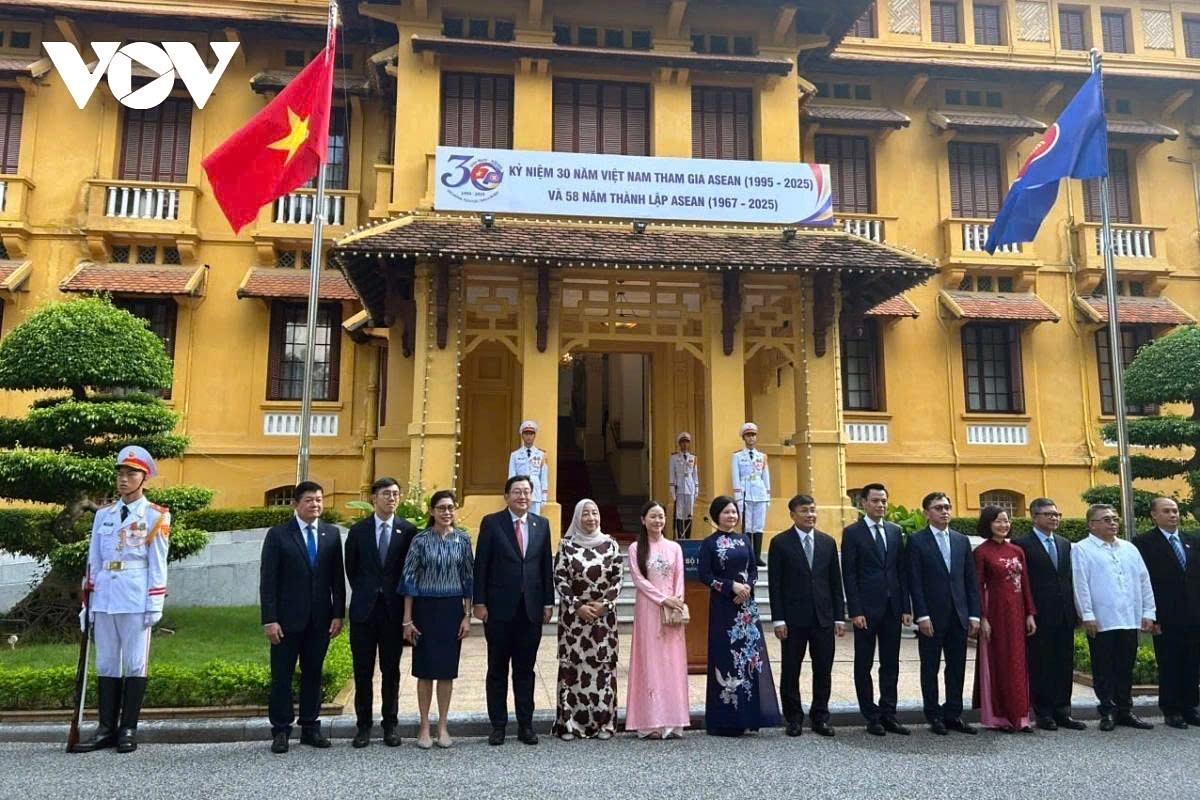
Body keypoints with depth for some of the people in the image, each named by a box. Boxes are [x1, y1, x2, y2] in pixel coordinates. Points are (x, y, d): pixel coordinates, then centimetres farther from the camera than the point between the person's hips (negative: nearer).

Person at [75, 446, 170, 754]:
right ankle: (107, 729, 15)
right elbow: (93, 561, 13)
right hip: (104, 598, 5)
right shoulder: (103, 515, 12)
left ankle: (128, 730, 9)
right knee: (106, 664, 8)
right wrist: (88, 602, 9)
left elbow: (158, 564, -4)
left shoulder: (156, 517, -1)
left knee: (135, 663, 1)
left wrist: (154, 606, -9)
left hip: (136, 600, -4)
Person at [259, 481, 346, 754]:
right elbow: (268, 580, -6)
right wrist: (269, 619, -12)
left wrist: (338, 614, 0)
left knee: (313, 674, 11)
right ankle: (281, 731, 15)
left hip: (320, 619, 3)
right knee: (282, 676, 5)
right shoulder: (278, 535, -3)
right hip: (287, 619, -3)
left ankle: (310, 728, 20)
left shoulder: (332, 534, 6)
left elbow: (337, 577, 6)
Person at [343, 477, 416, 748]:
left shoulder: (408, 531, 0)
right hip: (364, 609, 1)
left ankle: (391, 724, 18)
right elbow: (351, 569, 10)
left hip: (394, 610, 0)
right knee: (363, 671, 6)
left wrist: (403, 603, 2)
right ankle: (364, 725, 17)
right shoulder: (358, 530, 3)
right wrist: (364, 594, 8)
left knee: (391, 671, 8)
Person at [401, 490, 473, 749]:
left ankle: (443, 726, 19)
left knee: (447, 669, 8)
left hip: (452, 609, 2)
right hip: (425, 608, -2)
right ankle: (424, 727, 18)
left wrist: (467, 615, 2)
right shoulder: (421, 540, -4)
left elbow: (469, 578, 6)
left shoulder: (462, 540, 2)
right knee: (425, 670, 5)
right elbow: (409, 578, -3)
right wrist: (407, 619, -5)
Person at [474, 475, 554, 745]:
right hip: (499, 608, -2)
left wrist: (548, 602, 5)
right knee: (497, 670, 8)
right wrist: (480, 603, -8)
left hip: (532, 609, 3)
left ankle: (525, 725, 19)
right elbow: (481, 565, -4)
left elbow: (546, 566, 9)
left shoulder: (541, 524, 7)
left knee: (525, 670, 10)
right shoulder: (491, 523, -2)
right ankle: (498, 725, 18)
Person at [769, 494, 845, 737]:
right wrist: (779, 619, -9)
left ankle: (820, 717, 20)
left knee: (823, 670, 7)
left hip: (824, 617, 3)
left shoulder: (828, 542, 9)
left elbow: (835, 582, 10)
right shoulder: (780, 543, -2)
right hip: (794, 618, -3)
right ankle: (794, 718, 17)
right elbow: (774, 584, -4)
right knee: (791, 670, 5)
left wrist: (839, 617, 5)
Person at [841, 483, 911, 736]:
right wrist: (855, 611, -13)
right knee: (864, 665, 4)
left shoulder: (895, 531, 10)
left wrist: (906, 607, 4)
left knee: (891, 665, 9)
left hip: (892, 608, 4)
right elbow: (849, 575, -7)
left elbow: (902, 571, 10)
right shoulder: (852, 533, -4)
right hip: (866, 609, -4)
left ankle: (888, 714, 17)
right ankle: (871, 717, 13)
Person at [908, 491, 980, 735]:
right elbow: (915, 582, -8)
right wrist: (922, 616, -14)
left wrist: (974, 614, 4)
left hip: (959, 615, 4)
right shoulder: (917, 541, -3)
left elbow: (971, 580, 11)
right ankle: (934, 716, 14)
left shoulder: (962, 540, 12)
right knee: (930, 668, 5)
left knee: (957, 667, 9)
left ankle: (953, 714, 19)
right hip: (931, 616, -4)